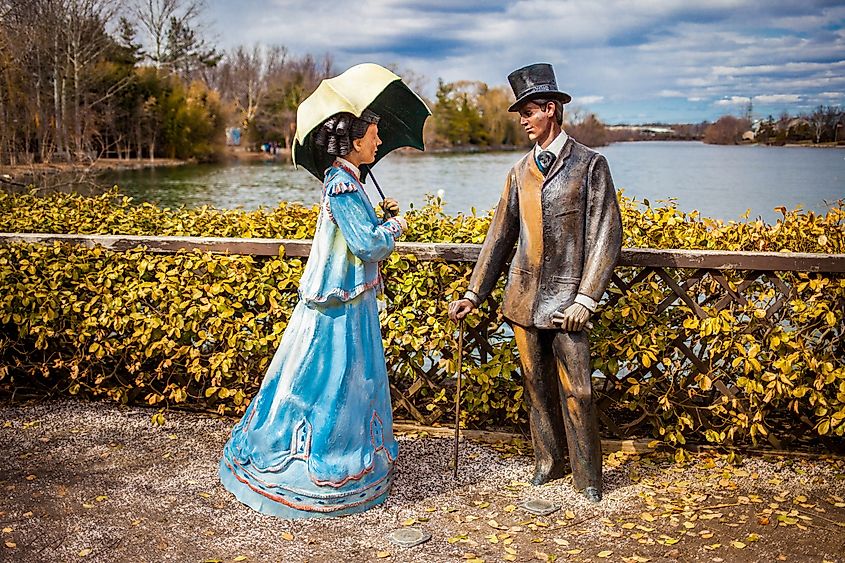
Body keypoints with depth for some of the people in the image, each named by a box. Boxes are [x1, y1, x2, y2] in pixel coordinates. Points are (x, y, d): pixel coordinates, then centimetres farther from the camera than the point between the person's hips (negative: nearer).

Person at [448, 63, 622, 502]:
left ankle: (588, 476, 15)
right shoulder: (520, 171, 13)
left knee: (576, 392, -2)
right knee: (537, 387, 12)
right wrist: (474, 293, 11)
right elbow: (500, 235, 15)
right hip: (524, 297, 5)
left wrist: (586, 298, -13)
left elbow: (606, 235, -6)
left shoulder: (589, 164, -2)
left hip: (566, 300, -4)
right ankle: (548, 462, 29)